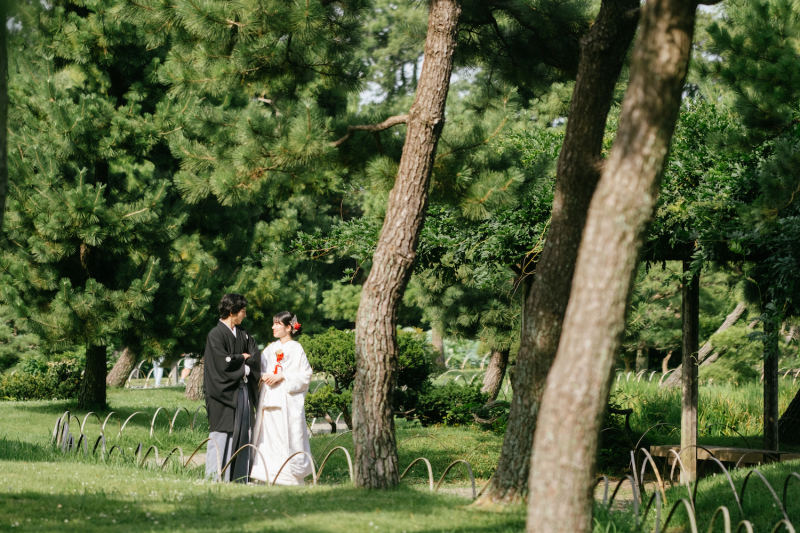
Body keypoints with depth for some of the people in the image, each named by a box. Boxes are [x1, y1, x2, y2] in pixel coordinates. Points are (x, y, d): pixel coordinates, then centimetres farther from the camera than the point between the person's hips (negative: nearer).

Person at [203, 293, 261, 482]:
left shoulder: (244, 334, 14)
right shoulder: (216, 335, -8)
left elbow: (256, 359, 6)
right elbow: (223, 362, -17)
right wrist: (243, 358, -2)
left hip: (243, 392, 7)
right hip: (224, 393, -7)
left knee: (242, 435, 6)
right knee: (222, 437, -7)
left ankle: (240, 479, 10)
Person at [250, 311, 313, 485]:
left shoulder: (297, 350, -1)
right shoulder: (271, 349, 16)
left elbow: (305, 377, -6)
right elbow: (259, 367, 16)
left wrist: (282, 376, -14)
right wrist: (263, 376, -7)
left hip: (288, 402, -5)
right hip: (269, 399, 6)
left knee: (289, 439, -8)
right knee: (269, 437, 1)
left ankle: (292, 477, -4)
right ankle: (271, 477, 3)